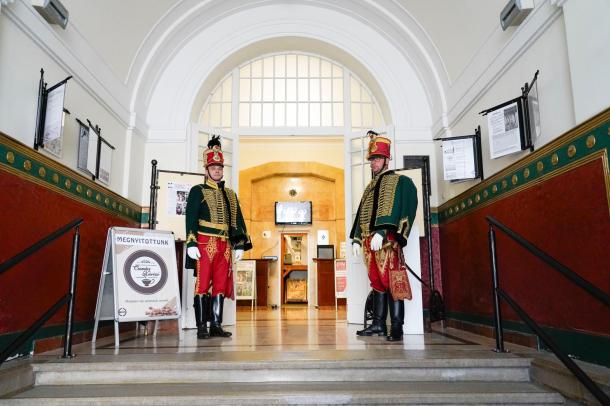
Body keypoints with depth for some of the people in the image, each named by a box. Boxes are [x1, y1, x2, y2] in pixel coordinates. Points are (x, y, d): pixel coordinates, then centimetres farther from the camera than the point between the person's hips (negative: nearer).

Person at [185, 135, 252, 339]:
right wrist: (191, 244, -13)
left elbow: (237, 221, 17)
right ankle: (201, 327, 2)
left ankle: (216, 326, 10)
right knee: (203, 285, -3)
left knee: (221, 286, 4)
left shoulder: (230, 194, 19)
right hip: (205, 244, -5)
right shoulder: (197, 191, 4)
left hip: (225, 246, 5)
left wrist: (239, 245, 9)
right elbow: (191, 218, -4)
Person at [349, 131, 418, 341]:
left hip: (387, 240, -7)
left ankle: (396, 327, -5)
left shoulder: (400, 181, 2)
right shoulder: (370, 187, 24)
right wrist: (356, 239, 13)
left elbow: (391, 209, -12)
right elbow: (362, 214, 22)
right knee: (377, 282, 9)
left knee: (392, 282, -8)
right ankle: (379, 324, 14)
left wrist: (381, 232, -23)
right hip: (369, 241, 7)